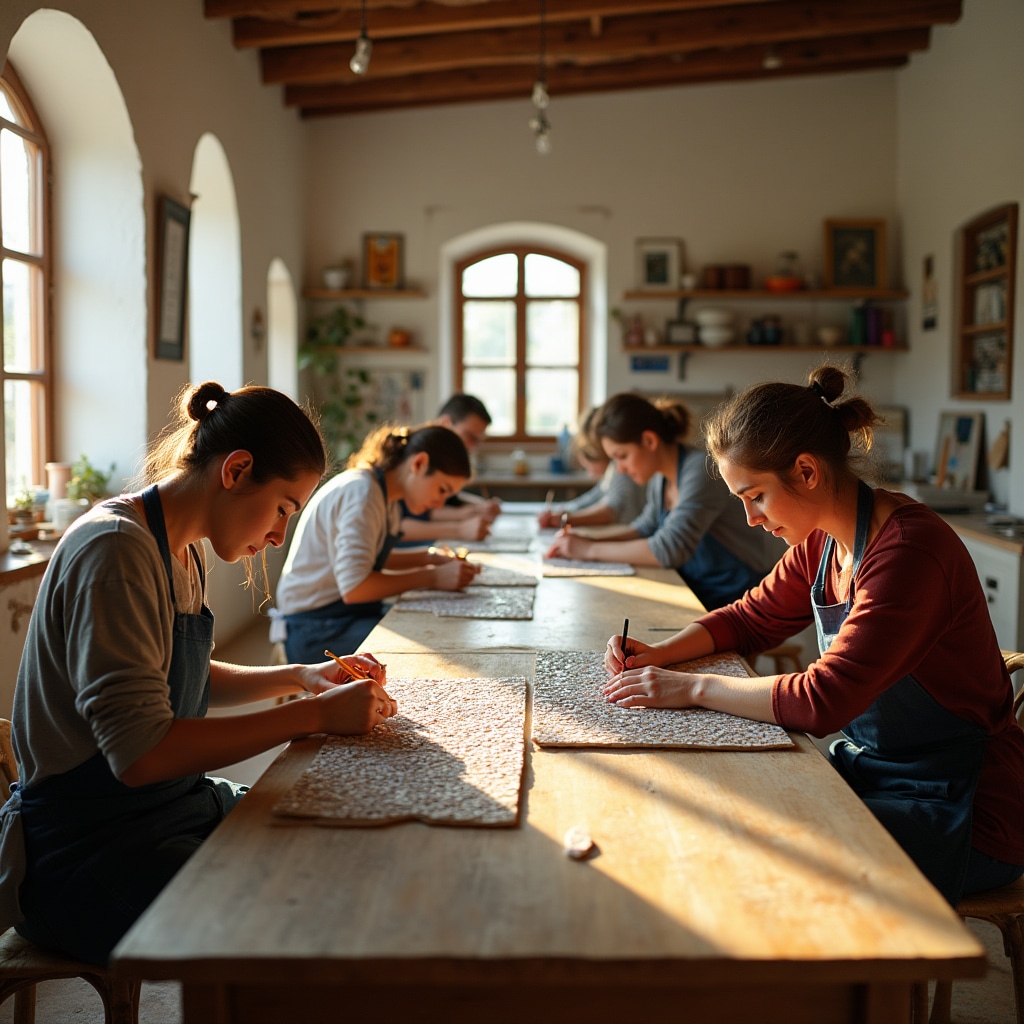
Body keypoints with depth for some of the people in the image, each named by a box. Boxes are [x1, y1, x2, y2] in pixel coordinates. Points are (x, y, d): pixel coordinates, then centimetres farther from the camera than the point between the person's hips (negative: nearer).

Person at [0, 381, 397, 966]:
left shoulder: (187, 551, 9)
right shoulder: (117, 551, -22)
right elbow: (140, 754, -28)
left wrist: (301, 677, 7)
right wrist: (317, 715, -24)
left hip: (178, 805, 9)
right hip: (88, 852, -9)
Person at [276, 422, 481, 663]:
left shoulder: (385, 493, 8)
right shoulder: (362, 492, -22)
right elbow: (354, 587, -30)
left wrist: (428, 557, 5)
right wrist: (432, 577, -23)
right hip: (315, 630, -10)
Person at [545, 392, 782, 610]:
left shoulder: (701, 472, -20)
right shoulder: (661, 478, 5)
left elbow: (669, 549, -26)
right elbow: (646, 527, 18)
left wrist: (591, 550, -18)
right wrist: (584, 543, 1)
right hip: (704, 596, 8)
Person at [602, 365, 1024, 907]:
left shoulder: (909, 552, -27)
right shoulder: (822, 543, 1)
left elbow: (823, 701, -31)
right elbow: (751, 618, 15)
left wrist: (694, 687, -22)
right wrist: (658, 654, -1)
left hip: (958, 815, -8)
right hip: (870, 769, 8)